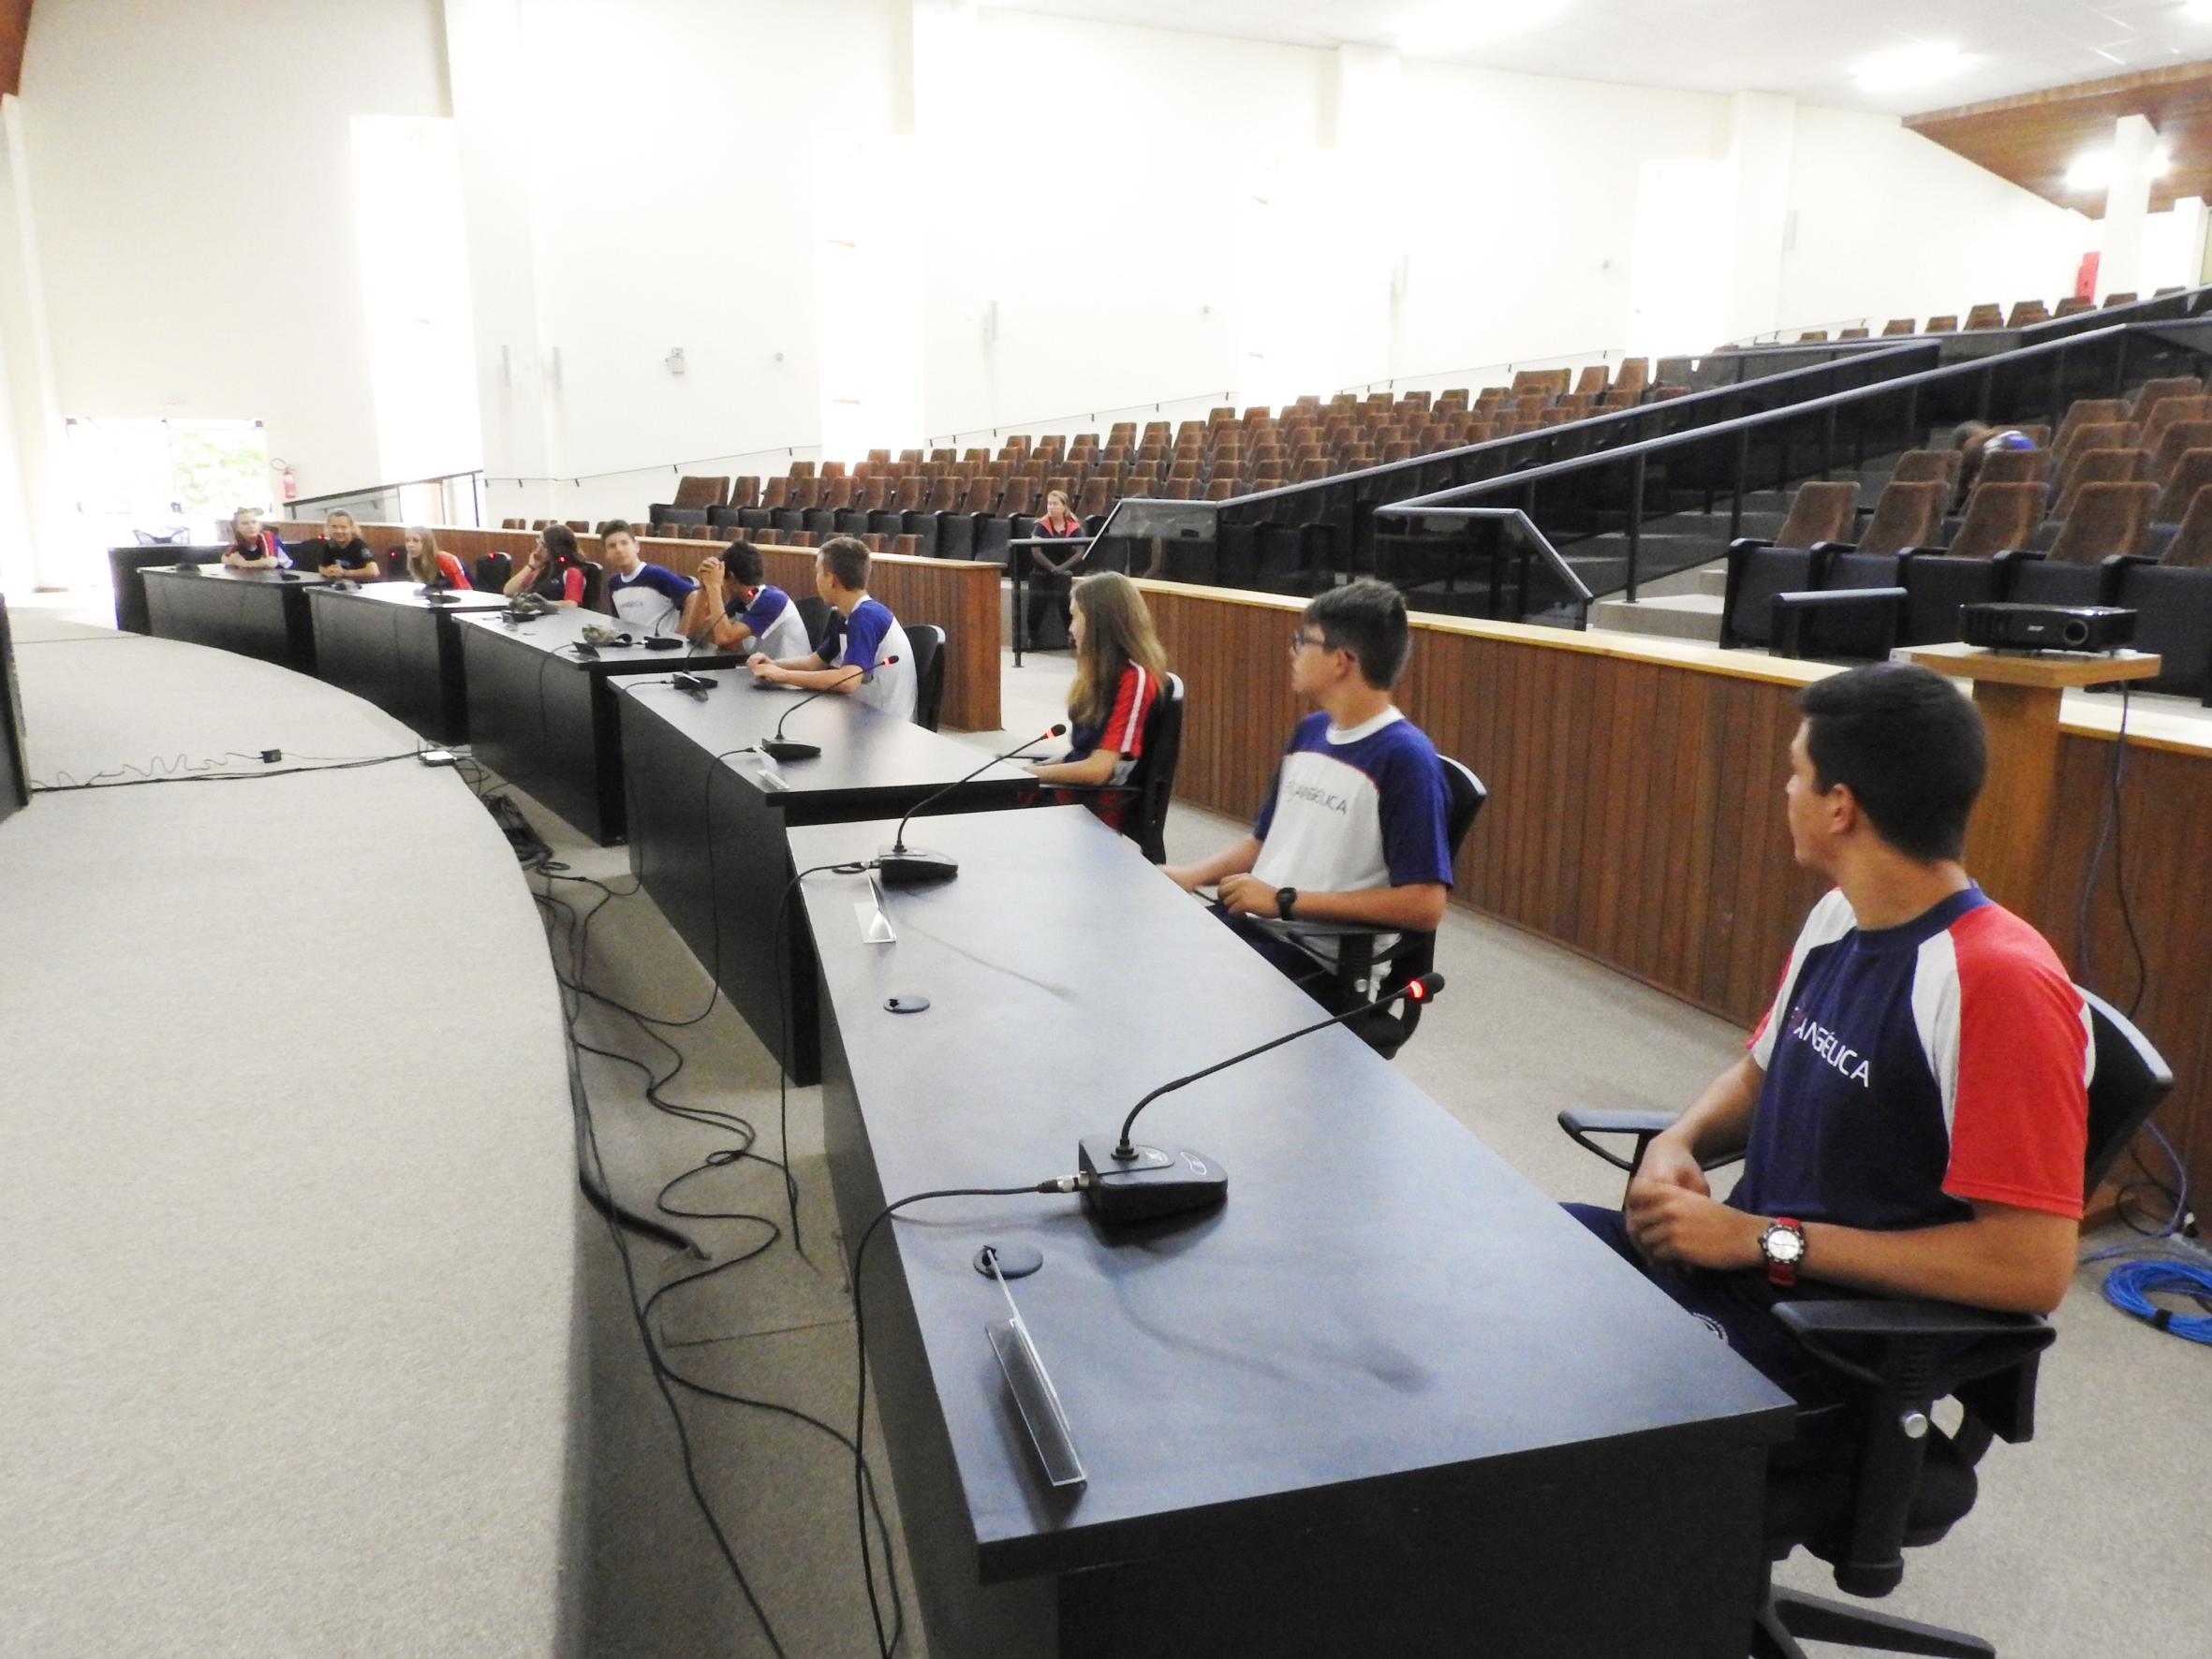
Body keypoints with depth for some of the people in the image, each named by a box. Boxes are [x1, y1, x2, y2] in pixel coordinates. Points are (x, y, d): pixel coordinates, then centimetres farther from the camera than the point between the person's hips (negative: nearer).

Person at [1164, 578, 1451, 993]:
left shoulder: (1404, 757, -14)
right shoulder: (1310, 731, 11)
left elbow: (1425, 906, -20)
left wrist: (1286, 901, -18)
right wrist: (1191, 876, 3)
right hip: (1250, 919, 8)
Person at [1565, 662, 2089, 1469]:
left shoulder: (2002, 983, -22)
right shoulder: (1836, 918, 3)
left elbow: (2031, 1267, -23)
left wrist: (1766, 1239, -21)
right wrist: (1676, 1145, -2)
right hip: (1739, 1257, 8)